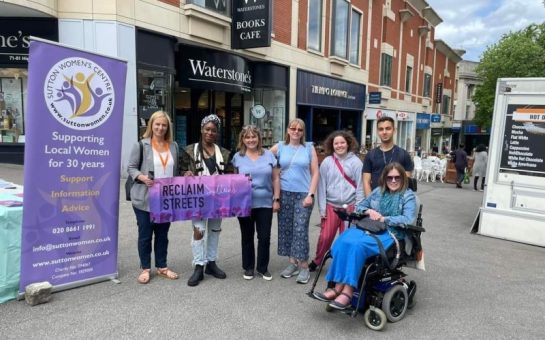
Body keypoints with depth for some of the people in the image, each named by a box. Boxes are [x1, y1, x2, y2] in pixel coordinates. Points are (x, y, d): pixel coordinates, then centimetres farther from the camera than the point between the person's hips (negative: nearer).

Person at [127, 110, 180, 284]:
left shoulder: (173, 146, 10)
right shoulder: (141, 145, -4)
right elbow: (131, 167, -3)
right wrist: (142, 177, -22)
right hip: (145, 198, -4)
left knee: (163, 233, 14)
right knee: (145, 234, 7)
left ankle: (162, 266, 28)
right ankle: (145, 268, 22)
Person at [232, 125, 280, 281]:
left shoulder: (269, 155, 2)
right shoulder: (238, 157, 2)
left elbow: (275, 179, 4)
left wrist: (276, 199, 0)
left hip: (265, 203, 0)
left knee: (264, 237, 5)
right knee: (247, 237, 11)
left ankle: (263, 267, 23)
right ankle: (248, 267, 26)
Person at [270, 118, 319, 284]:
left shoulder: (309, 148, 3)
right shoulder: (279, 147, 6)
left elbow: (315, 173, 1)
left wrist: (310, 194, -7)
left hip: (303, 194, -2)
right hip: (284, 194, 2)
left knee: (300, 230, -6)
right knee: (285, 228, 8)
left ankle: (304, 266, 6)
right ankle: (292, 262, 22)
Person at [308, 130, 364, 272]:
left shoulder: (356, 162, -2)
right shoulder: (327, 162, 1)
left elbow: (360, 186, 0)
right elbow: (322, 186, 2)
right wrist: (322, 208, -1)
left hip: (349, 206, 0)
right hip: (331, 206, 1)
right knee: (325, 237, 2)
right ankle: (316, 261, 25)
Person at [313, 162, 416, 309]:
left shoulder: (408, 196, 4)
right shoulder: (378, 191, 18)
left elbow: (409, 220, -10)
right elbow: (360, 206, 23)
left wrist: (384, 219, -11)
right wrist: (369, 211, 1)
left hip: (390, 234, -5)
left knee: (357, 245, -34)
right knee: (343, 241, -28)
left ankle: (347, 291, -30)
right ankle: (338, 287, -28)